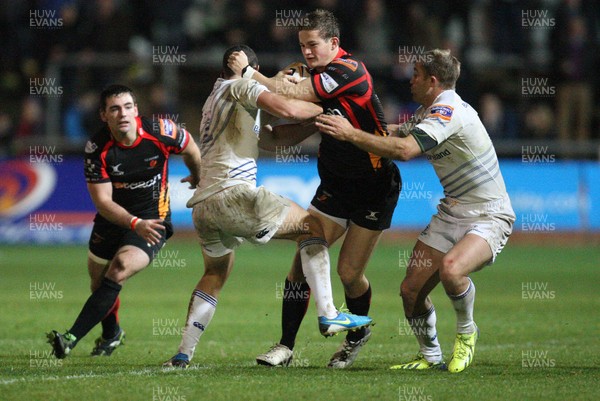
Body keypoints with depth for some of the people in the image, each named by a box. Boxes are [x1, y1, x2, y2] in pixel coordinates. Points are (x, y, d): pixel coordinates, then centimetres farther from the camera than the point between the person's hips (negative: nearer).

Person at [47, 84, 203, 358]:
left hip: (153, 220, -3)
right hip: (112, 220, 3)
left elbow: (189, 148, 5)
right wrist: (135, 224, -35)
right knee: (98, 280, 12)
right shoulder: (97, 149, -18)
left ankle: (72, 339, -27)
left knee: (120, 268, -25)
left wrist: (198, 179, 24)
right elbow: (102, 200, -19)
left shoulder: (160, 133, -19)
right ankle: (111, 334, 45)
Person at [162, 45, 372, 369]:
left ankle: (183, 354, 17)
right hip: (233, 194, -8)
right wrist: (322, 110, 5)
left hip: (202, 206, 8)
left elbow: (274, 139, 32)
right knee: (309, 225, 5)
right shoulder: (241, 86, 6)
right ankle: (327, 315, -8)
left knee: (215, 274, 27)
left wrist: (314, 123, 27)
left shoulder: (214, 98, 32)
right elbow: (286, 109, -11)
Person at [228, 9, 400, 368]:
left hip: (374, 186, -7)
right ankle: (286, 345, 1)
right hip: (335, 185, 7)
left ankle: (359, 334, 24)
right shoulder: (320, 76, 6)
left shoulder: (349, 70, -21)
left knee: (350, 272, -4)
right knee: (304, 258, -3)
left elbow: (293, 95, -25)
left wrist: (248, 71, -16)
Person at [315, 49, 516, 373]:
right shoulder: (428, 111, 10)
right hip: (451, 212, 9)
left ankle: (466, 332, -8)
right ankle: (430, 357, 19)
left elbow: (404, 150, -35)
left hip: (489, 217, -9)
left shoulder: (448, 112, -22)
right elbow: (401, 132, 31)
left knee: (451, 268, -35)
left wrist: (351, 134, -32)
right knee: (411, 289, -1)